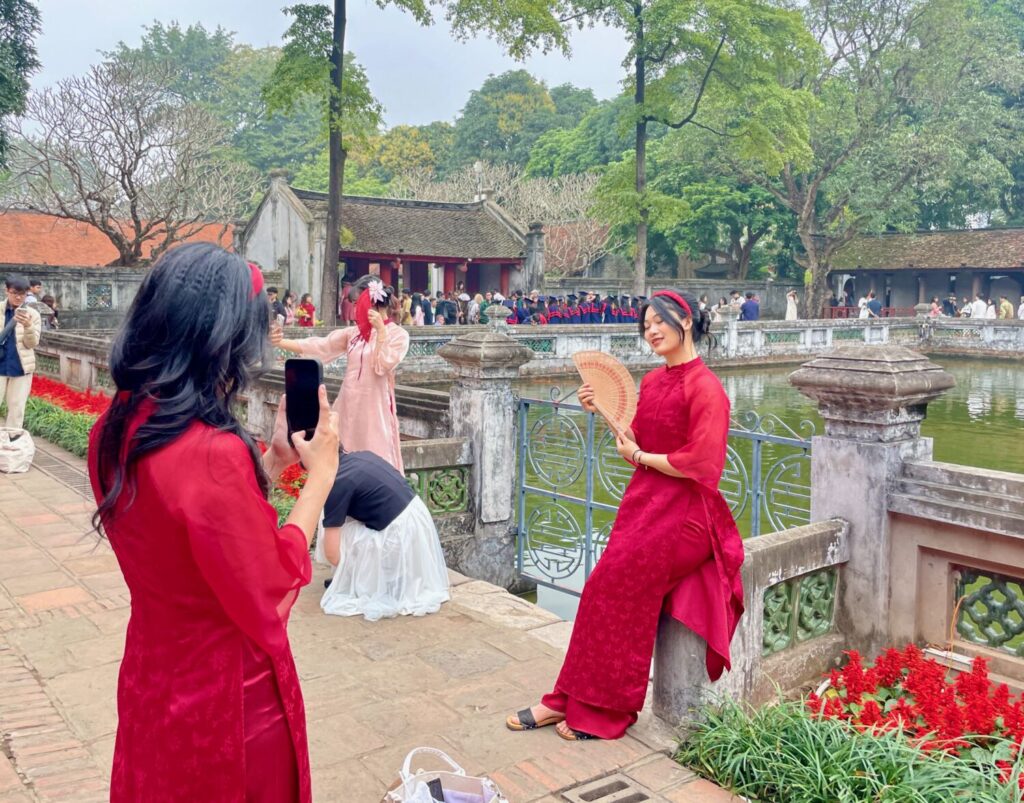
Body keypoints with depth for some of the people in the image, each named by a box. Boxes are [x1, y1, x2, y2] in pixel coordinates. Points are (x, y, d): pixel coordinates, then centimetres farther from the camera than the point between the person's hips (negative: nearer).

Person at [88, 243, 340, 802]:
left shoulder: (113, 432, -5)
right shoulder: (213, 453, -31)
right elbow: (270, 596, -21)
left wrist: (274, 458, 4)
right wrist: (321, 474, -13)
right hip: (229, 698, -7)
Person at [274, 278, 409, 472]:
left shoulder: (398, 334, -5)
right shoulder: (354, 332, 9)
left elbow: (382, 366, -16)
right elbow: (319, 346, 2)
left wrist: (381, 330, -17)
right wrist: (280, 343, -7)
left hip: (374, 407, -5)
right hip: (348, 405, 5)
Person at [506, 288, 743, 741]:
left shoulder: (705, 388, -13)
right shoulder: (652, 381, 12)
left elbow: (698, 462, -19)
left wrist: (640, 457, -8)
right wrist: (605, 411, 6)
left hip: (684, 512, -7)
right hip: (644, 501, 7)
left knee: (616, 581, -17)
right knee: (612, 584, -7)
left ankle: (598, 709, -1)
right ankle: (571, 701, 0)